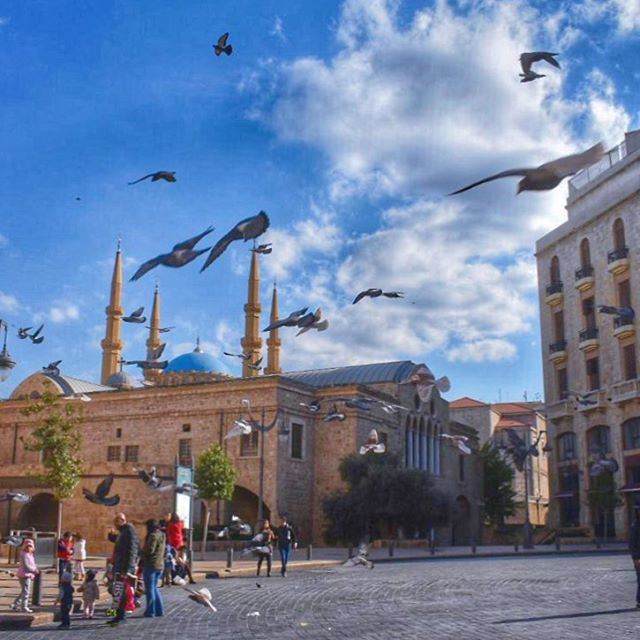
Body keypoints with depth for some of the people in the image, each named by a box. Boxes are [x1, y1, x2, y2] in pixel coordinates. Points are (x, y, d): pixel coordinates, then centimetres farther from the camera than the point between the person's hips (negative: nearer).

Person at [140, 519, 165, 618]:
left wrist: (141, 554, -3)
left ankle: (150, 611, 2)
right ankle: (159, 610, 16)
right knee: (154, 588, 17)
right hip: (160, 565, 9)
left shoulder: (153, 536, -15)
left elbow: (149, 550, -23)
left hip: (151, 565, -9)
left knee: (150, 589, -1)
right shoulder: (161, 535, 13)